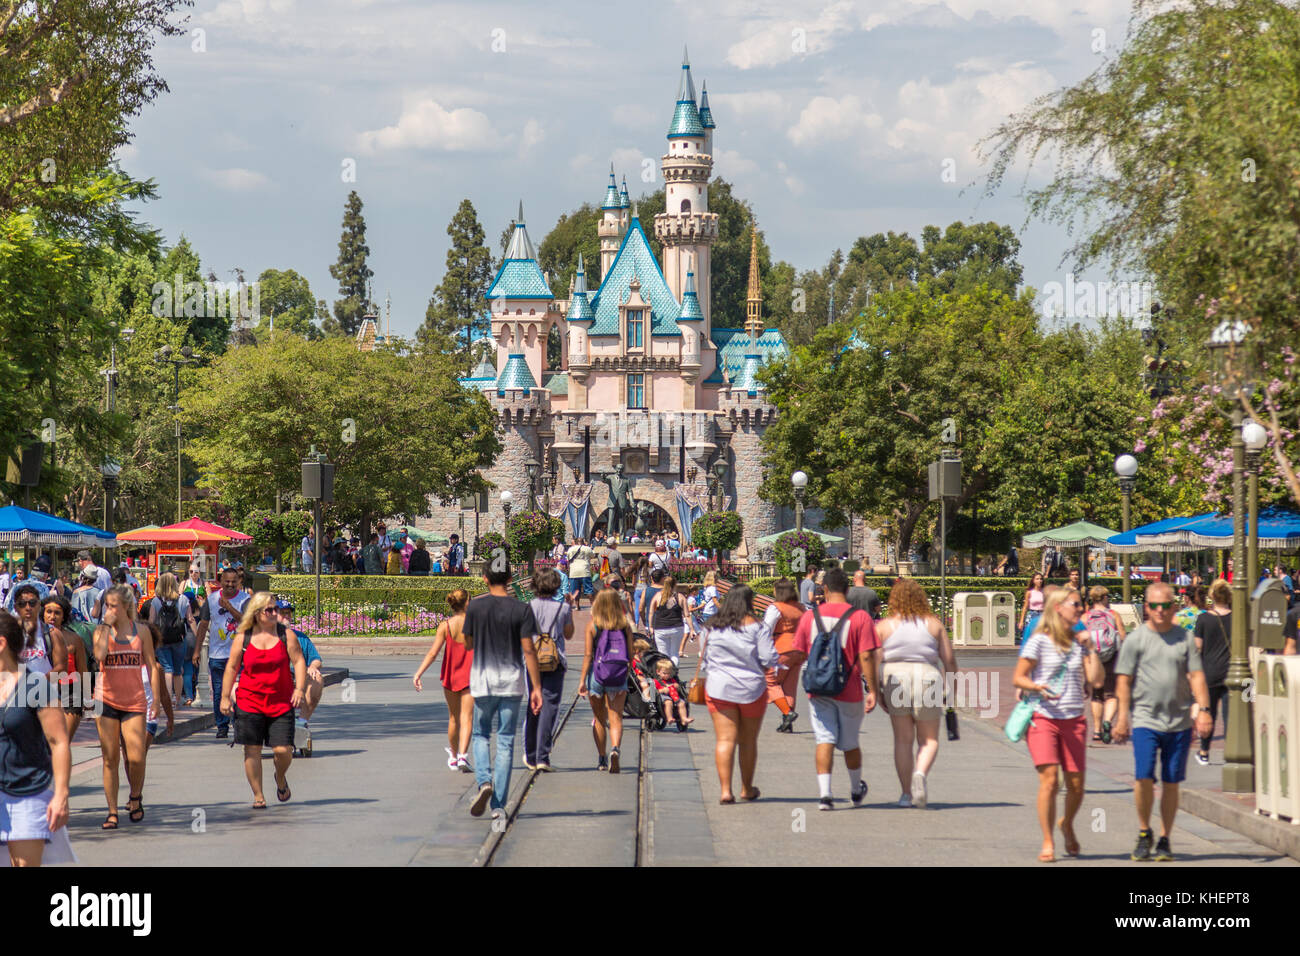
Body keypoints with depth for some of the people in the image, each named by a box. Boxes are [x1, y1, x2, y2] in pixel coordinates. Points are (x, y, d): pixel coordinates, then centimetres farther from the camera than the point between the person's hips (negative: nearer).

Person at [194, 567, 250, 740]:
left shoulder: (245, 599, -2)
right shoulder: (211, 599, 8)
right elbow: (203, 625, 14)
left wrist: (229, 607, -25)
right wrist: (197, 650, 11)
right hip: (216, 653, 3)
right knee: (218, 692, 5)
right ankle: (222, 727, 15)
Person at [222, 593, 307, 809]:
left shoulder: (287, 635, 2)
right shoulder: (242, 638, 3)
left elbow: (299, 661, 1)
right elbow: (232, 667, 7)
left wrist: (299, 688, -13)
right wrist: (225, 697, 5)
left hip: (281, 702, 0)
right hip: (249, 703, 0)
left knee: (283, 750, -6)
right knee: (252, 750, -1)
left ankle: (281, 778, 27)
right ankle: (258, 795, 11)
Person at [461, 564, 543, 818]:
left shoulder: (475, 607, -4)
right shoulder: (521, 610, -5)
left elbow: (468, 644, 7)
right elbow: (528, 650, -7)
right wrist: (536, 687, -5)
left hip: (482, 682, 0)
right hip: (511, 683, 0)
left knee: (481, 735, 16)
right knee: (506, 741, 5)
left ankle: (484, 781, -11)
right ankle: (499, 804, 3)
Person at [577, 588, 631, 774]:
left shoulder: (592, 625, -4)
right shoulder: (625, 625, 1)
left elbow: (588, 655, -7)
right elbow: (631, 655, 3)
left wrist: (582, 680, -5)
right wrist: (627, 673, 19)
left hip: (597, 674, 0)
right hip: (618, 676, 0)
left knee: (599, 719, 14)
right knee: (616, 718, -1)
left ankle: (602, 759, 18)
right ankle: (615, 749, -27)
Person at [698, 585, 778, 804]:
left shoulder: (714, 627, 2)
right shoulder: (755, 626, -8)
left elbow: (704, 659, 9)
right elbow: (769, 658, -11)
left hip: (719, 688, 1)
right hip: (752, 688, -1)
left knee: (725, 740, -2)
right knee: (748, 741, 12)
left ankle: (725, 790, -14)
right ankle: (747, 789, 24)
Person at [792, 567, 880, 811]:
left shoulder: (810, 616, 0)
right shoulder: (860, 618, -7)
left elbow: (799, 654, 5)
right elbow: (866, 657, -12)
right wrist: (872, 691, -10)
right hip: (850, 691, -1)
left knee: (825, 740, -1)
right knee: (850, 743, 15)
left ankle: (824, 793, -15)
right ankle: (856, 789, 34)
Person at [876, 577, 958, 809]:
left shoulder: (884, 626, 1)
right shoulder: (934, 624, 3)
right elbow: (949, 659, 2)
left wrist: (877, 693, 3)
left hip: (895, 680, 0)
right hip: (928, 679, 0)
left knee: (903, 740, 9)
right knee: (929, 740, 10)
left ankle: (907, 793, 8)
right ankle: (921, 774, -19)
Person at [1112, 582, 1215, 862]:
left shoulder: (1185, 638, 8)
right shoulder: (1136, 639, 3)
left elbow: (1196, 676, 6)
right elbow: (1124, 681, 2)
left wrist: (1203, 709, -7)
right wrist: (1122, 716, -5)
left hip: (1180, 722, 2)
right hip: (1145, 719, -2)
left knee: (1171, 783, 4)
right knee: (1143, 777, -14)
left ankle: (1164, 840, 15)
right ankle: (1144, 833, 7)